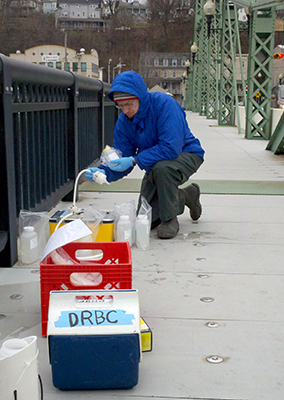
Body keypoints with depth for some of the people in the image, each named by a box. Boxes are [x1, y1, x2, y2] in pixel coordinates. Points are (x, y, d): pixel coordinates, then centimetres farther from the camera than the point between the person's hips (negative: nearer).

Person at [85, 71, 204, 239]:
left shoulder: (164, 103, -28)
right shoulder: (123, 122, -9)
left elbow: (171, 148, -36)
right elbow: (122, 158, -8)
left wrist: (134, 160, -39)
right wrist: (104, 172, -29)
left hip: (186, 154, -6)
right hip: (155, 165, 6)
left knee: (161, 167, -41)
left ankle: (170, 218, -16)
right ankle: (186, 195, 25)